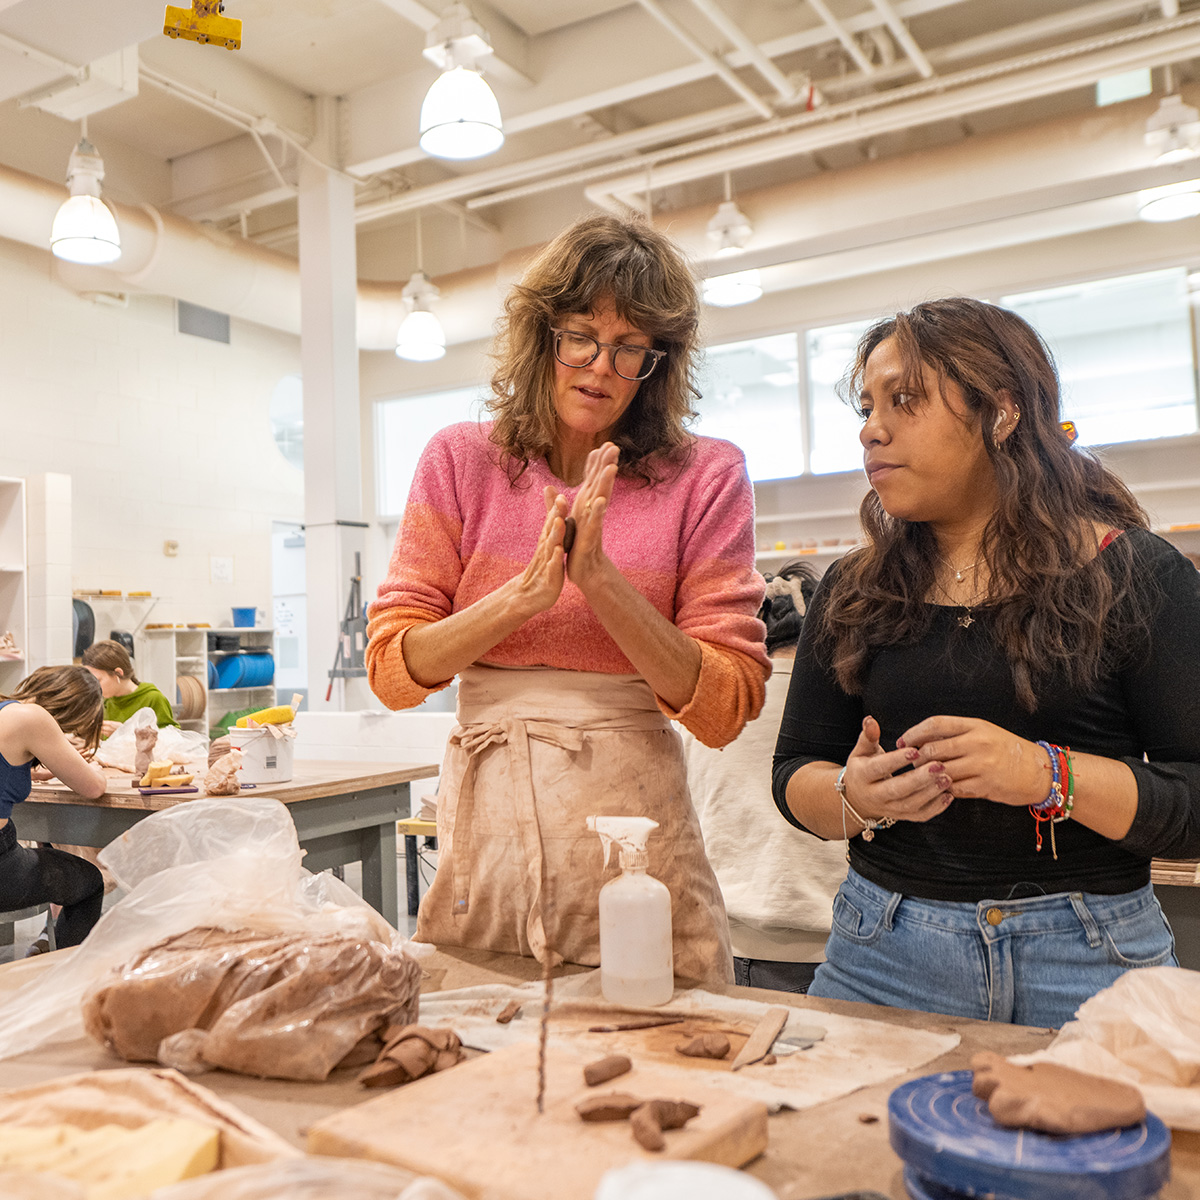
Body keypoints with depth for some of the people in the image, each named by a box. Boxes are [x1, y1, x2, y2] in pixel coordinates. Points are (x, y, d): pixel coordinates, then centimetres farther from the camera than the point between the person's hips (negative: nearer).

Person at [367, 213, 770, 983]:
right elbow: (392, 670, -1)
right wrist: (525, 593, -15)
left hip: (633, 828, -1)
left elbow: (726, 708, -7)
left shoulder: (705, 478, -1)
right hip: (486, 820, 2)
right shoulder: (462, 461, 5)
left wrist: (600, 578, -17)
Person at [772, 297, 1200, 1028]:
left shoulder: (1136, 576, -4)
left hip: (1089, 963, -2)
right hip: (881, 950, 3)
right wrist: (854, 797, -15)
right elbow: (796, 773, 7)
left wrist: (1049, 777, -23)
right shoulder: (853, 594, 6)